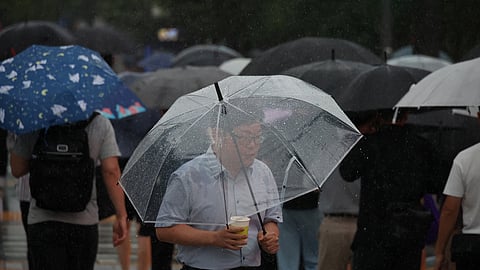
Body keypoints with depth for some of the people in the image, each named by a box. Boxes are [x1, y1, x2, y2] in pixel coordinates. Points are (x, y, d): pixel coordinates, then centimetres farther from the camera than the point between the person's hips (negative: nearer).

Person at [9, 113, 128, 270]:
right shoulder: (100, 124, -1)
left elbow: (17, 170, 2)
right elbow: (111, 172, -7)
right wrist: (121, 216, -5)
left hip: (42, 221, -1)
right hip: (84, 221, 1)